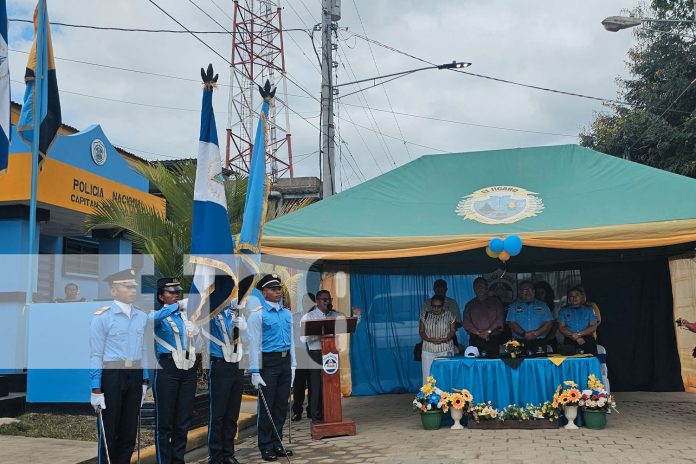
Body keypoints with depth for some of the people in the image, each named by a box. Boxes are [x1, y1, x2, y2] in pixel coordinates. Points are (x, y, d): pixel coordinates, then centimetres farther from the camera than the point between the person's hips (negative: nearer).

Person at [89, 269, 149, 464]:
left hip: (135, 376, 5)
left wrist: (144, 381, 11)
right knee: (109, 430, 6)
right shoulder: (102, 318, -9)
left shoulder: (142, 317, 7)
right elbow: (96, 355, -10)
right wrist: (96, 389, -12)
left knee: (130, 429, 13)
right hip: (111, 376, -5)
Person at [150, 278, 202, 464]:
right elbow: (152, 318, -26)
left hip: (189, 367, 5)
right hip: (167, 367, -5)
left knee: (184, 420, 10)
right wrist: (175, 307, -33)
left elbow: (198, 345, 18)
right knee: (164, 420, -3)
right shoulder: (158, 314, 1)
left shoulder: (187, 314, 16)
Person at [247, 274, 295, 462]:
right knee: (267, 406, 1)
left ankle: (277, 444, 22)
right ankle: (266, 447, 13)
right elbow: (254, 344, -11)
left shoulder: (287, 313, 11)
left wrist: (292, 366, 13)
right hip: (268, 362, -6)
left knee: (282, 405, 11)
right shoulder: (257, 315, -7)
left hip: (285, 362, 6)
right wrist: (255, 372, -14)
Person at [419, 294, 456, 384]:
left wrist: (445, 339, -14)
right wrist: (429, 339, -13)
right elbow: (421, 331, 6)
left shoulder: (449, 315, 5)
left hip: (446, 350, -1)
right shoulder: (425, 316, 7)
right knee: (428, 375, -4)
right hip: (428, 350, 1)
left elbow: (452, 330, 5)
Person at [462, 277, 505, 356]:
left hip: (493, 340, 0)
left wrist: (488, 331, -8)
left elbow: (500, 319, 3)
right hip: (475, 340, 1)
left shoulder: (495, 301, 14)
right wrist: (478, 333, -8)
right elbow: (466, 323, 5)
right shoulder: (470, 305, 16)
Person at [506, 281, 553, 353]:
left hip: (539, 342, 1)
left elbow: (549, 323, 6)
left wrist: (537, 333, -11)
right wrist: (524, 334, -15)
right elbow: (512, 323, 0)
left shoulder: (542, 305, 15)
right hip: (519, 342, -1)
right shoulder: (514, 306, 11)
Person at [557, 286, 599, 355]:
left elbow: (594, 326, 6)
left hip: (588, 340, 0)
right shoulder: (563, 310, 15)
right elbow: (561, 328, 6)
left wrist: (579, 334, -8)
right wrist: (575, 337, -8)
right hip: (570, 341, 0)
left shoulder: (589, 309, 15)